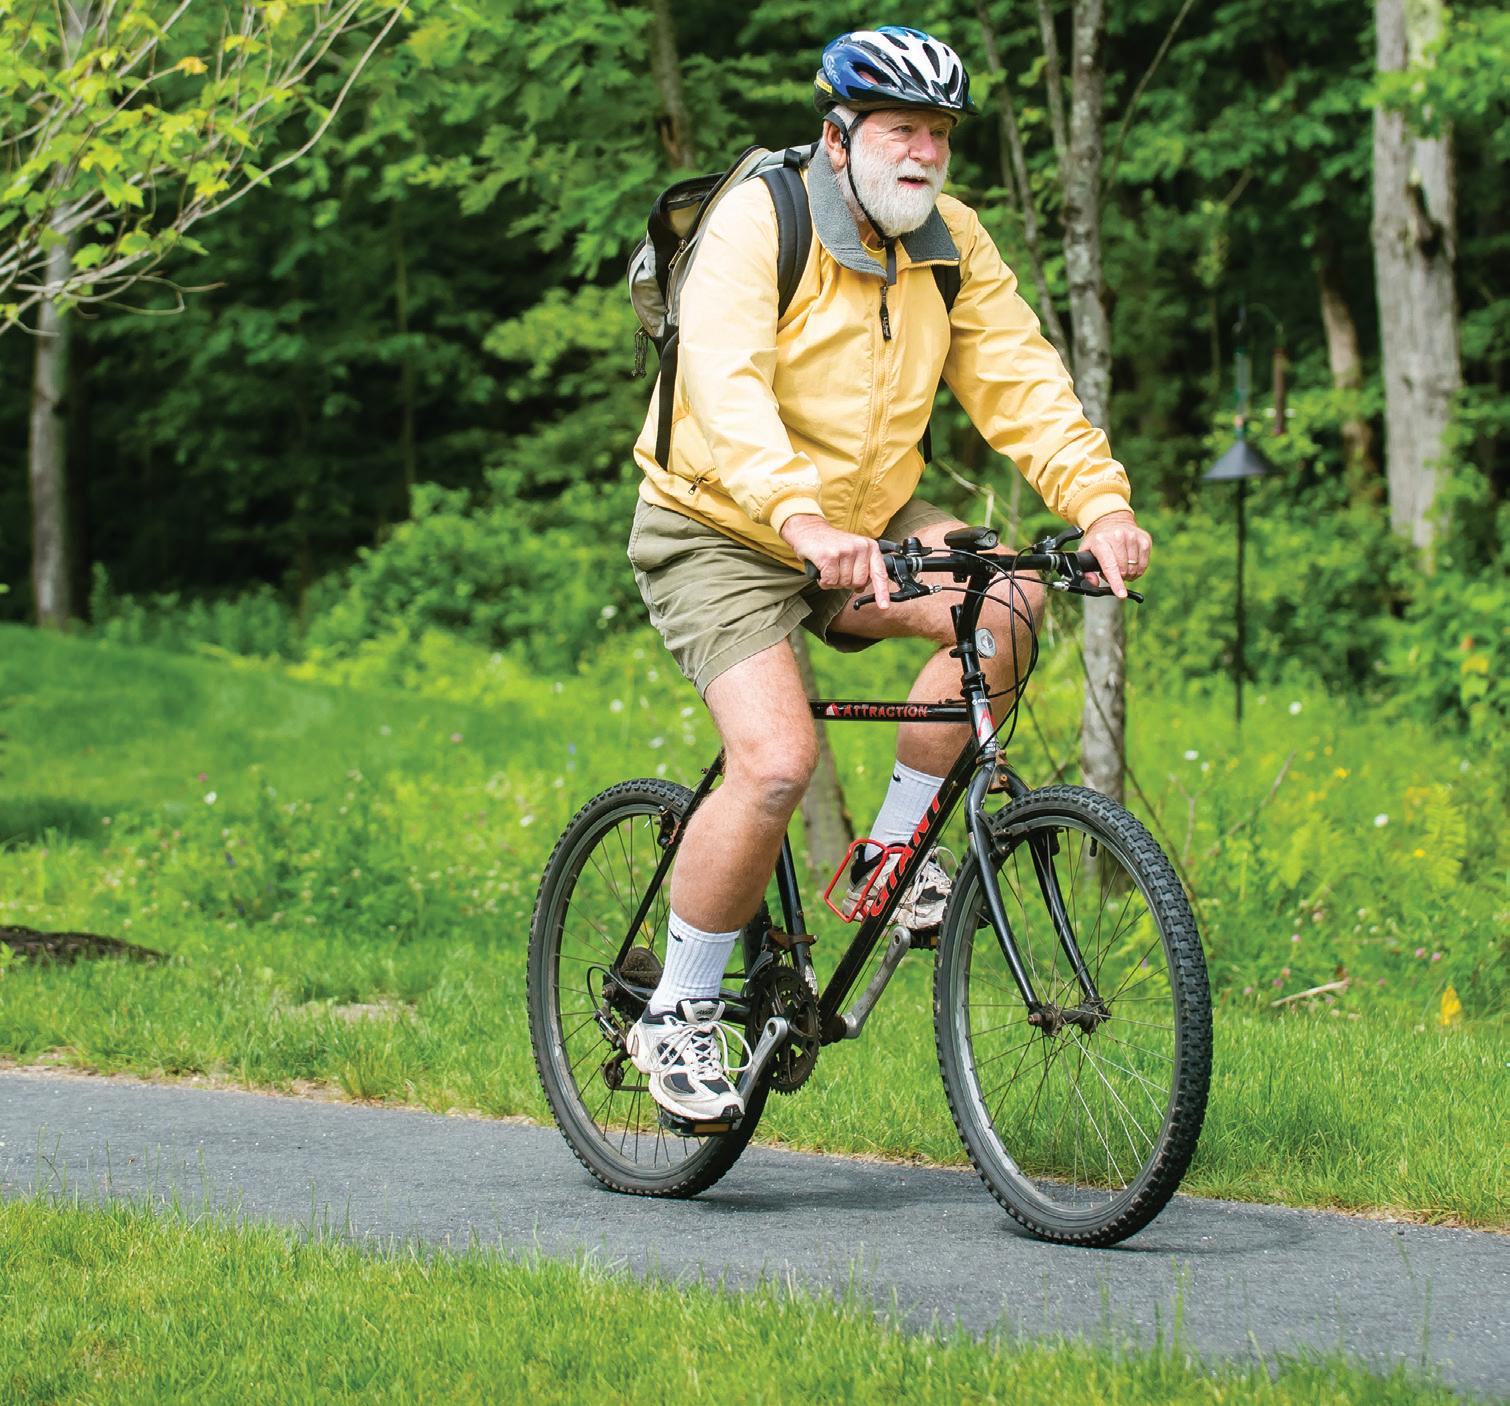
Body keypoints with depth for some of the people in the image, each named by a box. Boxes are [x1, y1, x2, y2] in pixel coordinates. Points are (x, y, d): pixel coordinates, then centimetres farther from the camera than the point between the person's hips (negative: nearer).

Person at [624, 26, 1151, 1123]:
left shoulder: (952, 244, 0)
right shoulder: (757, 224, -19)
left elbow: (1021, 379, -7)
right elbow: (726, 385, -34)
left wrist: (1103, 503, -24)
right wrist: (804, 518, -50)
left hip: (870, 520, 6)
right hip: (721, 534, -6)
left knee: (1007, 603, -21)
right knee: (777, 761, -24)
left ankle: (892, 853, -3)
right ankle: (678, 1015, -7)